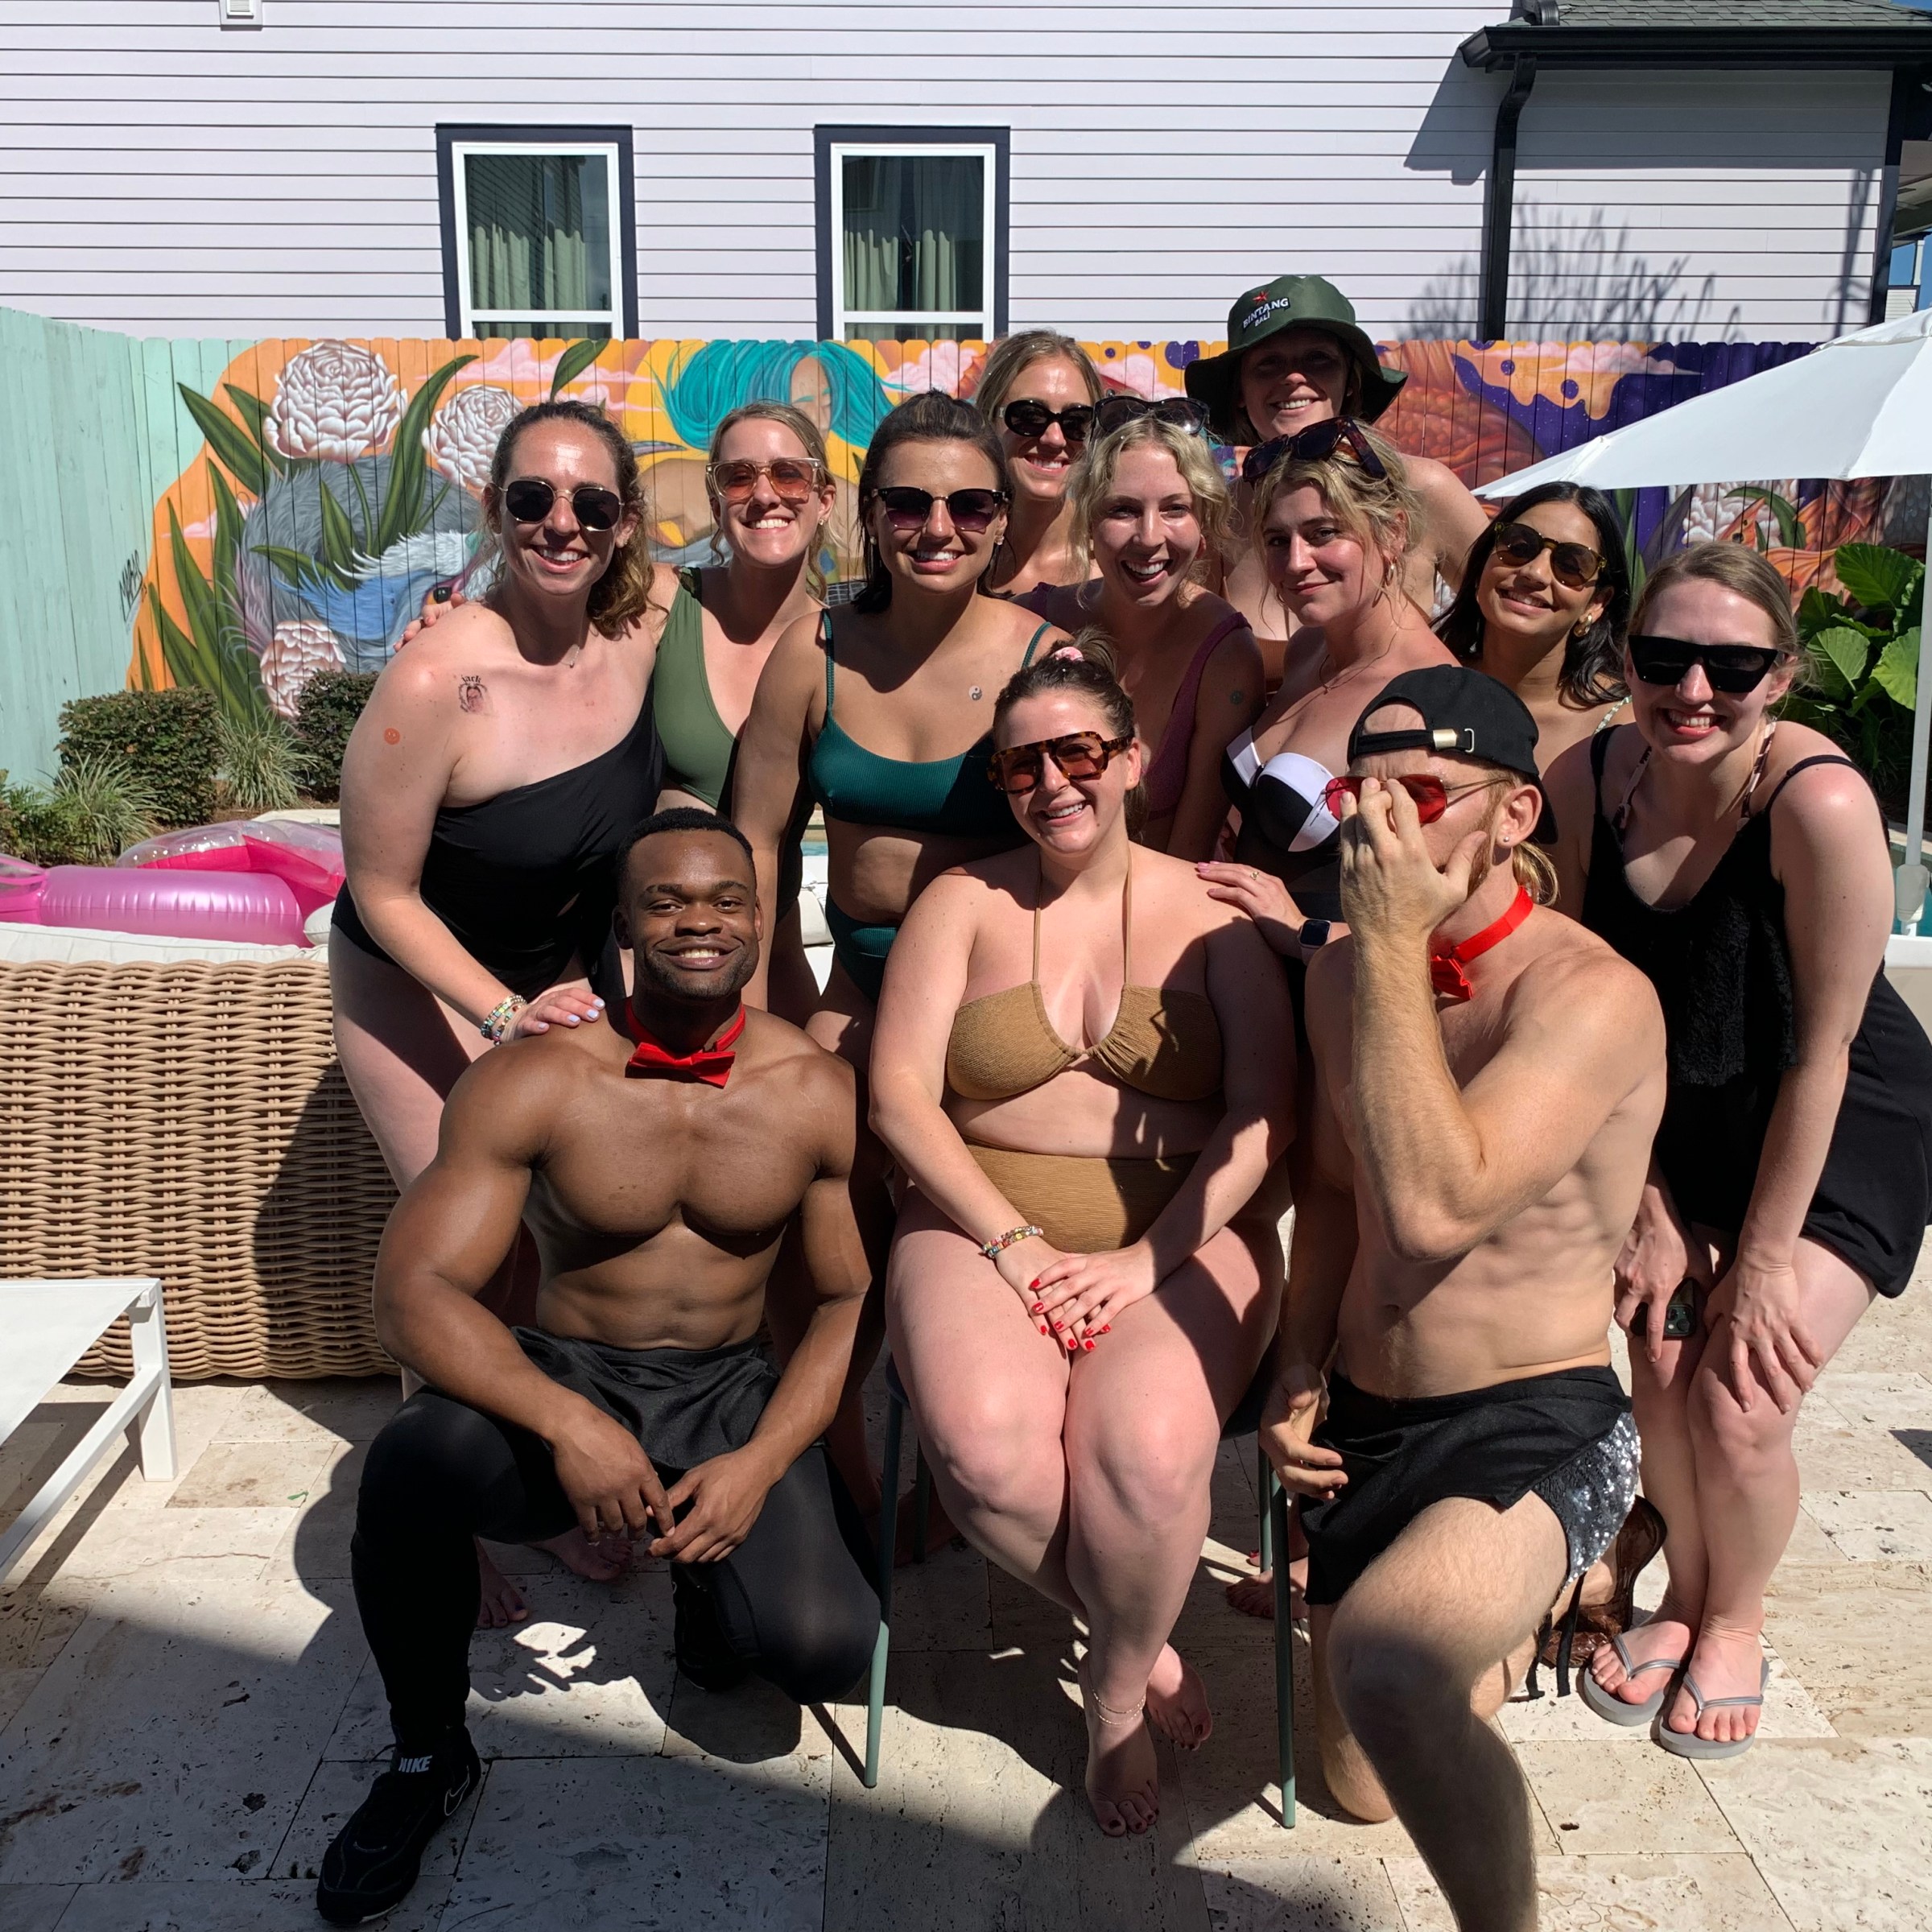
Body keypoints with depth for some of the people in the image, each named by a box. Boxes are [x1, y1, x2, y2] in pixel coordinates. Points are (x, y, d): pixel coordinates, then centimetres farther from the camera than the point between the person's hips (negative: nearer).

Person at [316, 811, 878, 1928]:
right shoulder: (534, 1081, -11)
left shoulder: (820, 1094, -6)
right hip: (561, 1379, 0)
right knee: (413, 1461, -34)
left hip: (733, 1395, 1)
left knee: (823, 1649, -25)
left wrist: (760, 1462, -18)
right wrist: (569, 1425, -30)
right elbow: (413, 1289, -16)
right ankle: (430, 1755, -4)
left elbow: (854, 1302, -2)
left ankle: (712, 1585, 15)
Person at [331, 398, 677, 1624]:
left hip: (572, 967, 5)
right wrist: (505, 1016, -28)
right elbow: (382, 893, -21)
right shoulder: (437, 681, -31)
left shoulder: (648, 617, -18)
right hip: (424, 984, -4)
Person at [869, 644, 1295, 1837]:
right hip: (985, 1227, 1)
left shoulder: (1208, 910, 5)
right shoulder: (963, 903, 8)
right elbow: (900, 1097, 0)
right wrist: (1015, 1244, -11)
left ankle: (1118, 1691, 3)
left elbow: (1263, 1114, -3)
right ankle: (1141, 1638, 3)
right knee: (985, 1447, -28)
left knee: (1146, 1451, -29)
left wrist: (1143, 1259, -13)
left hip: (1181, 1238, -1)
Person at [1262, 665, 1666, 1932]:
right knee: (1364, 1786, 21)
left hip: (1539, 1431, -7)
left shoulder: (1591, 995, -20)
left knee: (1383, 1659, -38)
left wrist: (1397, 938, -30)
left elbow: (1435, 1208, -33)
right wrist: (1301, 1373, 3)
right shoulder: (1349, 975, 2)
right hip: (1366, 1424, 7)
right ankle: (1517, 1605, 48)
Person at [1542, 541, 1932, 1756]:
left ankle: (1735, 1630, 23)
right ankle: (1685, 1599, 30)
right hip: (1685, 1121, 4)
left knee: (1740, 1403, -8)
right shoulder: (1587, 780, -16)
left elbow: (1823, 1052, -22)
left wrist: (1764, 1262, -15)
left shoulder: (1821, 804, -29)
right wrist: (1647, 1207, -4)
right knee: (1664, 1369, -1)